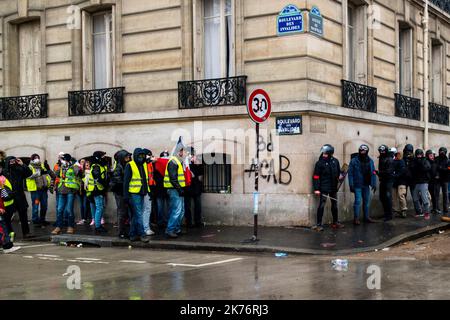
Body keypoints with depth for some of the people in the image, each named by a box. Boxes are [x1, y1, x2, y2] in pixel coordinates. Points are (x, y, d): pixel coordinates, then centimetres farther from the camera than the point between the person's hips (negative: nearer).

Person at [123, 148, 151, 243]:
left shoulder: (144, 165, 15)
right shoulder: (130, 165, -6)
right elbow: (126, 181, -8)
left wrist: (147, 190, 14)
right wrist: (126, 195, -12)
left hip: (141, 193, 7)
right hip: (133, 194, -7)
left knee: (136, 215, 11)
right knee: (138, 215, -8)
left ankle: (133, 234, 16)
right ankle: (142, 234, -7)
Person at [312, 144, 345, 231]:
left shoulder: (335, 161, 5)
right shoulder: (320, 163, -10)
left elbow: (338, 171, 20)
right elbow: (316, 177, -11)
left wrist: (340, 175, -3)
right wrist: (316, 189, -16)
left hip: (333, 187, 6)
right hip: (324, 188, -6)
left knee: (334, 205, 16)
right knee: (321, 205, -8)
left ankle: (335, 222, 29)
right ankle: (319, 224, -4)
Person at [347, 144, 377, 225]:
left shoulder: (370, 161, 4)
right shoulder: (354, 161, -7)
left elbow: (373, 173, 4)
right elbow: (350, 173, -8)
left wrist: (374, 184, -2)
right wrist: (351, 185, -14)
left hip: (366, 185, 4)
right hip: (357, 185, -4)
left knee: (367, 201, 12)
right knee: (358, 201, -6)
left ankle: (366, 217, 23)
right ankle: (356, 218, 1)